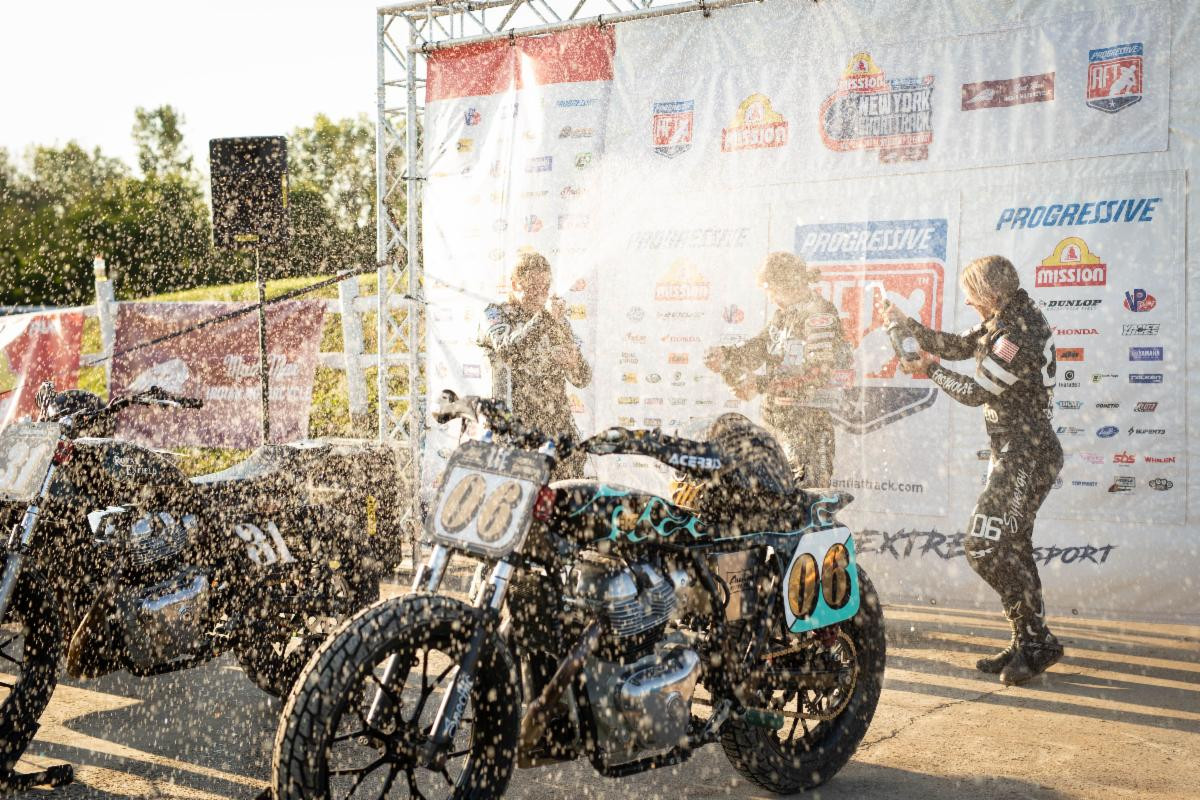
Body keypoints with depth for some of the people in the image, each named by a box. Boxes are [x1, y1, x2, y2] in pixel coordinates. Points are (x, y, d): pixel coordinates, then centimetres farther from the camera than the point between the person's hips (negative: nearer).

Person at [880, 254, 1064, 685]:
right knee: (1012, 547, 15)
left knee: (985, 545, -13)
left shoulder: (1016, 337, -22)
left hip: (1026, 455, -11)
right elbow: (958, 345, 18)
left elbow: (975, 391, -14)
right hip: (1016, 452, 11)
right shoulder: (1009, 319, 9)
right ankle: (1028, 644, 22)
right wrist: (905, 322, 13)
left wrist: (929, 369, 0)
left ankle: (1035, 640, -4)